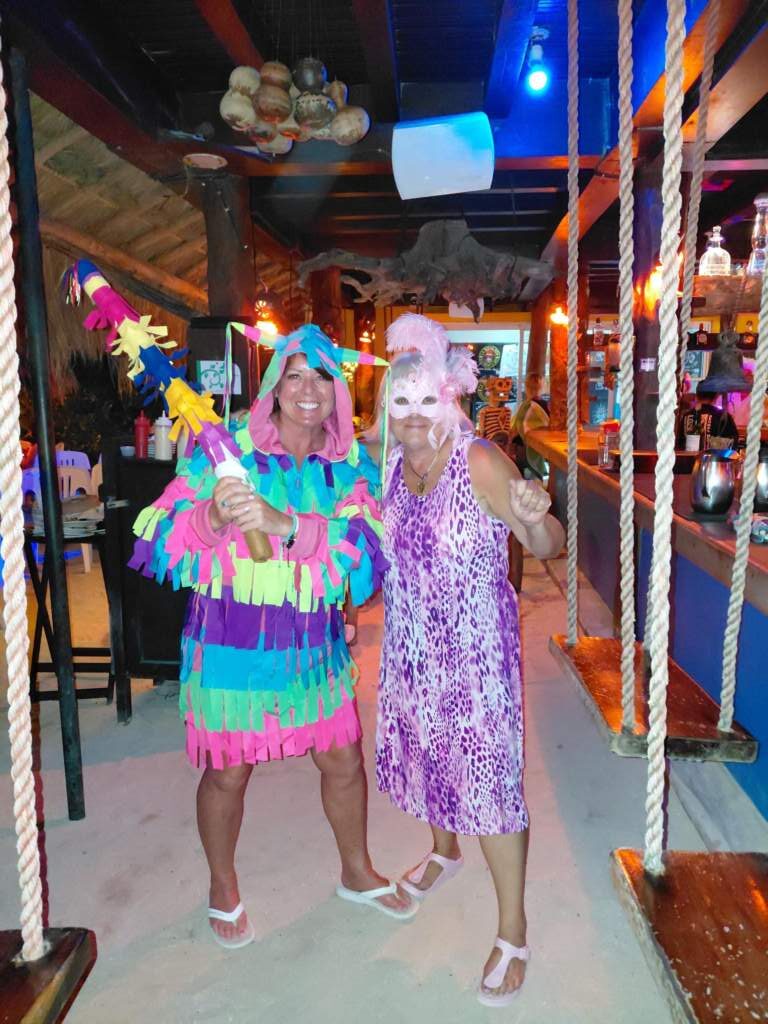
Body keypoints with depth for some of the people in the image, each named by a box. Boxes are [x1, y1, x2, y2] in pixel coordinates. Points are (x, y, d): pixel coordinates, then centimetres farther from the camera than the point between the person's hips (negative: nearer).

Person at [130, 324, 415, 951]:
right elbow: (161, 540, -14)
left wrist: (284, 523, -34)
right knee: (227, 774, 13)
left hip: (313, 646, 3)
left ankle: (357, 873, 46)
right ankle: (224, 891, 44)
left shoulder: (352, 466, -3)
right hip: (229, 644, -2)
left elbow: (367, 551, -18)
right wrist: (212, 517, -36)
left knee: (344, 761, 16)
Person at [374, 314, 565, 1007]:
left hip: (475, 650, -6)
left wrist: (537, 518, -40)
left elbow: (547, 547, -17)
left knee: (488, 776, 2)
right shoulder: (391, 461, 0)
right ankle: (445, 852, 54)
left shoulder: (480, 462, -19)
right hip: (411, 645, 7)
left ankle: (513, 931, 25)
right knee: (424, 752, 23)